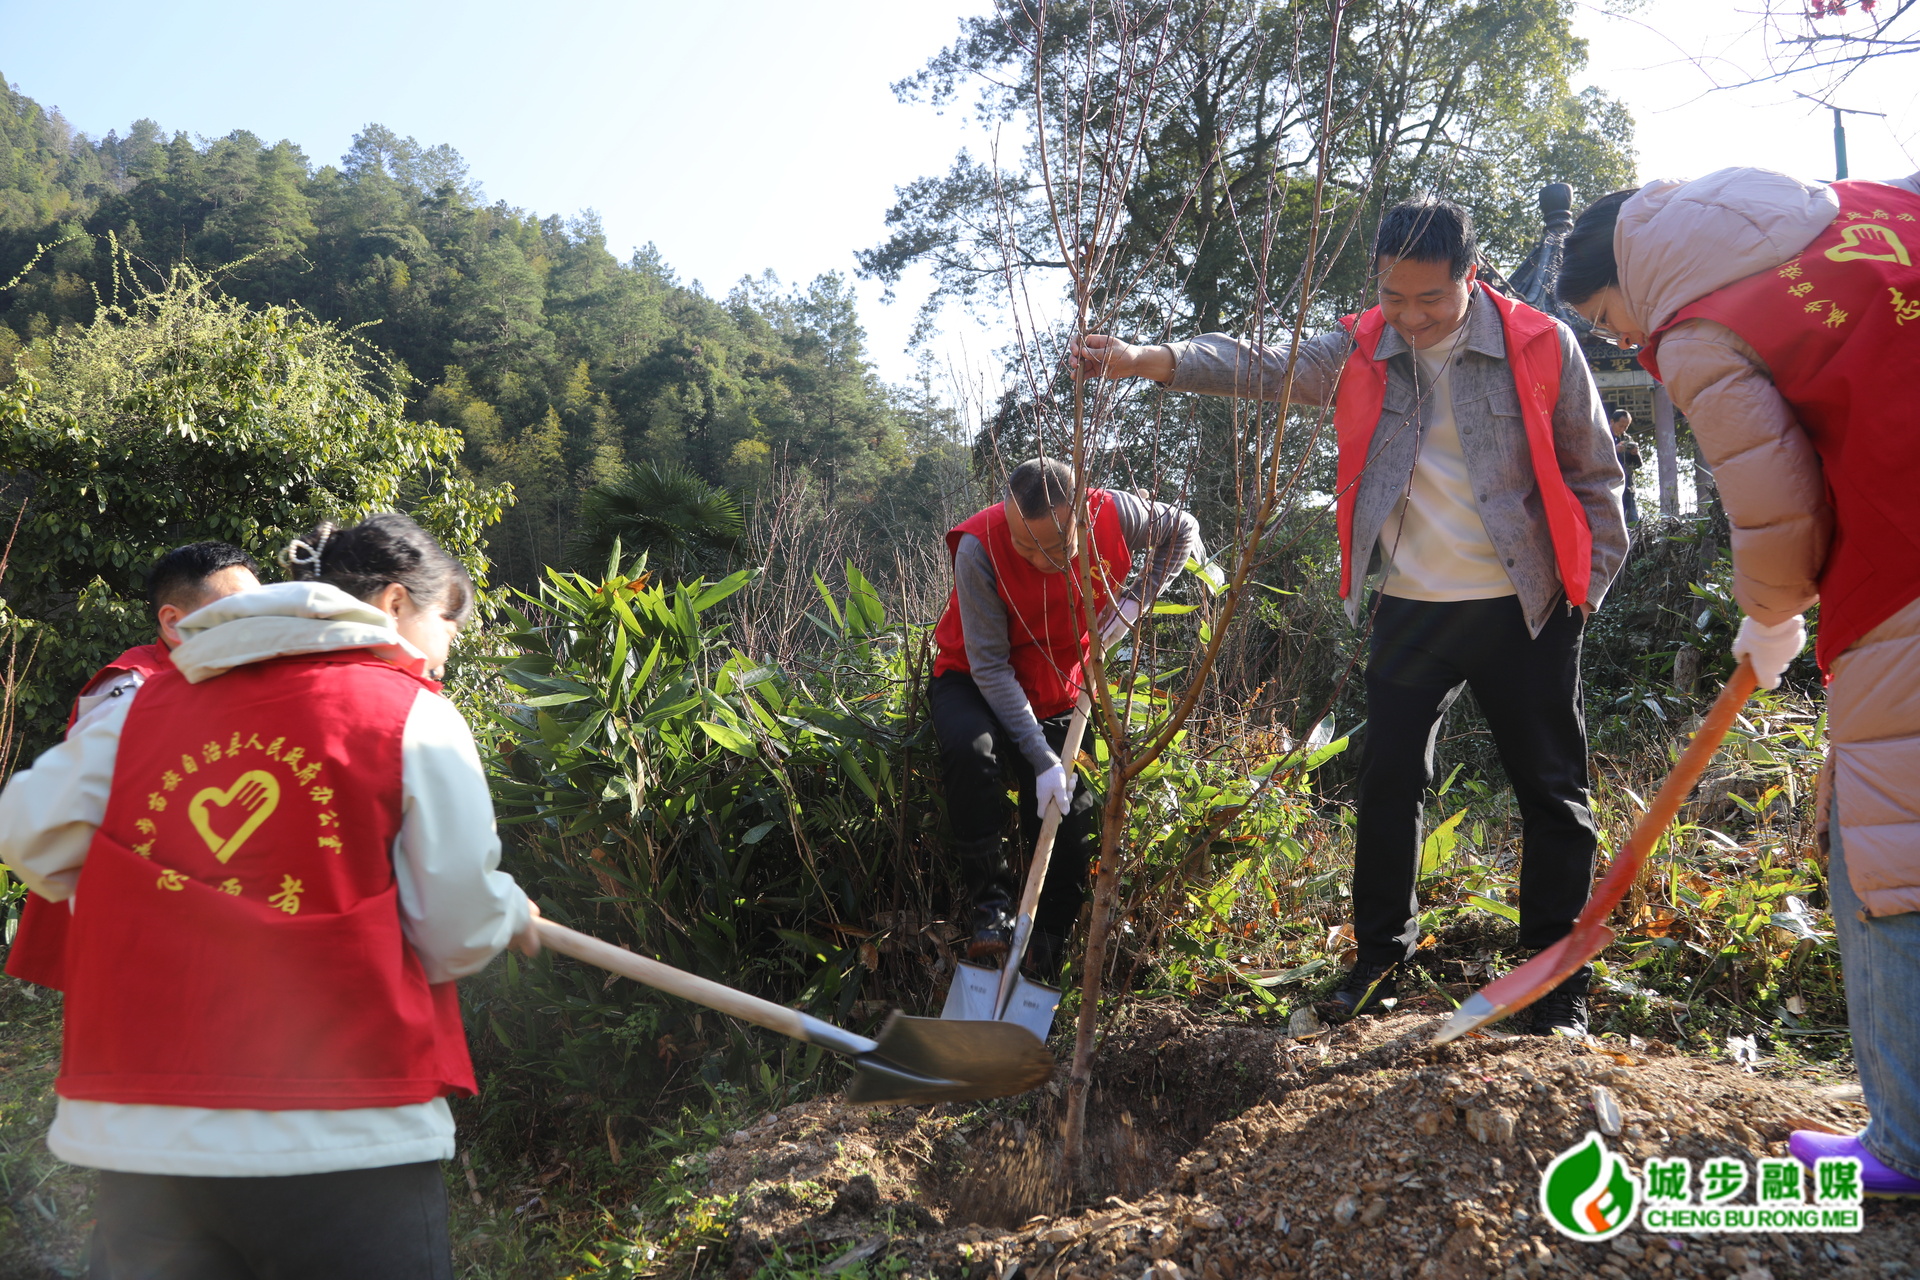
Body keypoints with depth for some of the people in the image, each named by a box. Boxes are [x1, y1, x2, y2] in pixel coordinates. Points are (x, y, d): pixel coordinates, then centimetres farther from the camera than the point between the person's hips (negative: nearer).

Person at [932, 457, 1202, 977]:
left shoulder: (1114, 514, -21)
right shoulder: (980, 548, -31)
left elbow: (1183, 529, 1)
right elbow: (990, 666, -28)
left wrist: (1136, 600, -13)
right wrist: (1042, 759, -33)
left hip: (1059, 689, 4)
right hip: (975, 681, -3)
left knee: (1072, 810, -8)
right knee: (969, 747, -36)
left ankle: (1047, 951, 8)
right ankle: (990, 899, -21)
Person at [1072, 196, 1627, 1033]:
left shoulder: (1541, 347, -6)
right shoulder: (1360, 352, -1)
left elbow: (1593, 476, 3)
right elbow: (1259, 367, -15)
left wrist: (1586, 587, -2)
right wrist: (1147, 360, -31)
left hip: (1524, 611, -1)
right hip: (1411, 610, 2)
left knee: (1551, 792, 5)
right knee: (1387, 784, 5)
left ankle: (1560, 981, 19)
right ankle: (1379, 962, 22)